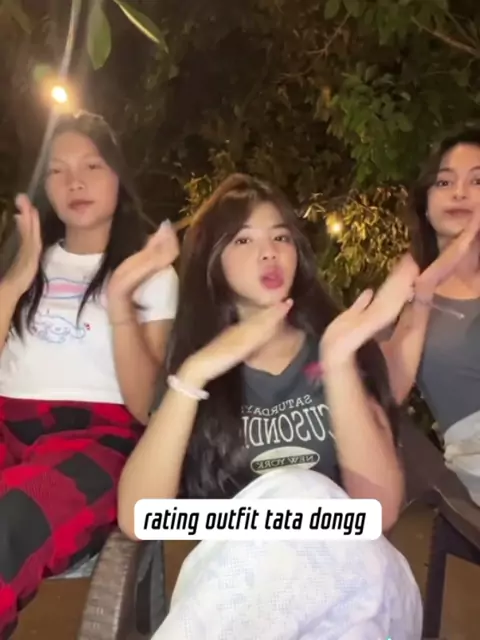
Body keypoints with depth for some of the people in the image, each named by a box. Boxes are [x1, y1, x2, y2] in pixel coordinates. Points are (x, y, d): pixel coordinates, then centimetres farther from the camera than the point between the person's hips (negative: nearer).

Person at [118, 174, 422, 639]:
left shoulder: (338, 344, 5)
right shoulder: (192, 359, 4)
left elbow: (382, 508, -9)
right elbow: (136, 519, -9)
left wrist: (339, 363, -20)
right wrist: (193, 376, -18)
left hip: (346, 588, 1)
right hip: (231, 590, 0)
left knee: (300, 494, -31)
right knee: (289, 493, -31)